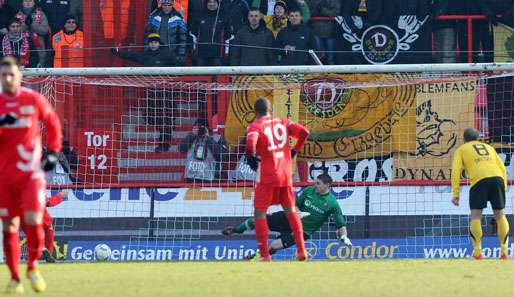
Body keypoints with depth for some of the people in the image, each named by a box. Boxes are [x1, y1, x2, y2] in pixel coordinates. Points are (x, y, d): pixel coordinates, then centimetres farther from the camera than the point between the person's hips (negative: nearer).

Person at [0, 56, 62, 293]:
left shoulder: (34, 100, -1)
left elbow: (53, 123, 13)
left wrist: (53, 152, 5)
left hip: (31, 172, -1)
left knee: (33, 221, -13)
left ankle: (33, 267, 11)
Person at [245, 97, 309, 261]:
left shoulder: (255, 126, -5)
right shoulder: (282, 122, 9)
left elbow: (250, 143, -24)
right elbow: (304, 132, 1)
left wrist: (250, 158, -5)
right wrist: (295, 151, 13)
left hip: (267, 175, -5)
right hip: (286, 174, 5)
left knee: (260, 213, 2)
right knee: (291, 211, 16)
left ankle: (265, 254, -6)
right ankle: (301, 250, 12)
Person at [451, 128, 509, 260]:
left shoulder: (461, 150, 22)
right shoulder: (489, 147, 33)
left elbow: (456, 171, 8)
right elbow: (502, 168, 23)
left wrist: (455, 194, 5)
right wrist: (504, 188, 21)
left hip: (479, 180, -3)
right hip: (497, 178, 3)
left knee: (475, 216, 3)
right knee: (500, 215, 12)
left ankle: (477, 251, -6)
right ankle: (504, 251, 6)